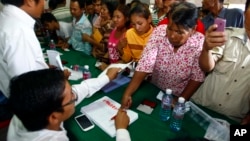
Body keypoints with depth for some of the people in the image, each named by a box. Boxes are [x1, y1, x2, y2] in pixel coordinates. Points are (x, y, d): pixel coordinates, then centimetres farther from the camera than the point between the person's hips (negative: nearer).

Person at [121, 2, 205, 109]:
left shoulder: (200, 43, -20)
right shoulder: (159, 32, -18)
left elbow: (197, 77, -11)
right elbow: (145, 65, -22)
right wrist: (127, 93, -27)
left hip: (180, 96, 1)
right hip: (155, 90, 0)